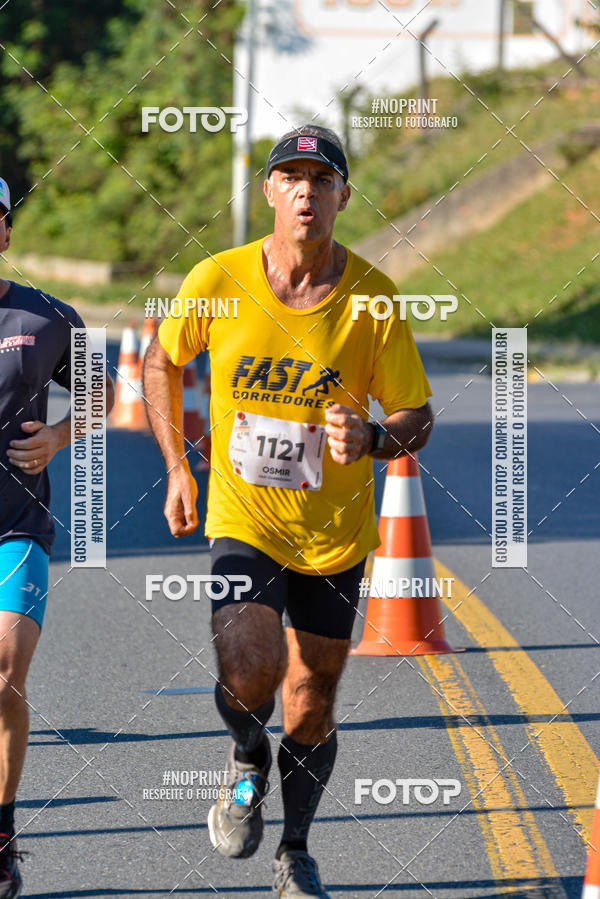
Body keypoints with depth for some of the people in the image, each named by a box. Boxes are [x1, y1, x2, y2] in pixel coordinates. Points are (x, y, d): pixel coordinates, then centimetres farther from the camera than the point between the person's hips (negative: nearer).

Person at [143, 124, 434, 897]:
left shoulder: (373, 299, -12)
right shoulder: (218, 281, -11)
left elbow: (417, 416, -4)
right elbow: (161, 362, 8)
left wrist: (371, 439, -26)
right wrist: (177, 469, 7)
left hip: (335, 534, 1)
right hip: (242, 517, -1)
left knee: (312, 709, 9)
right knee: (248, 675, -22)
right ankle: (247, 759, 14)